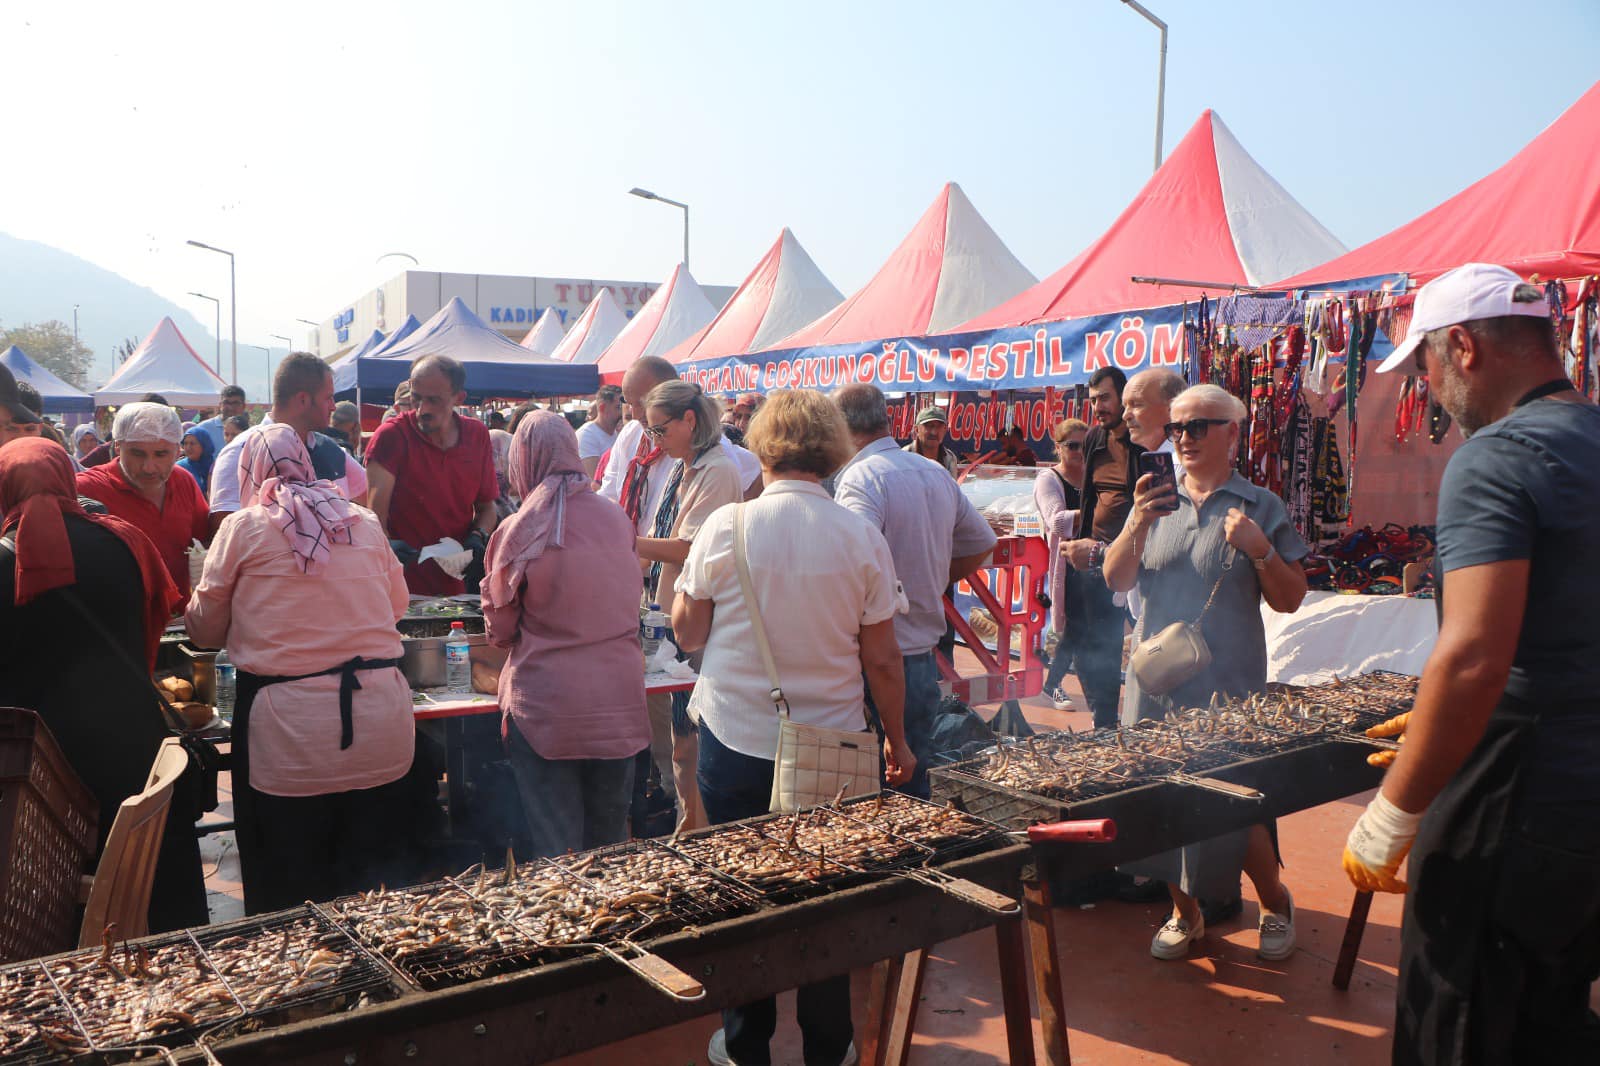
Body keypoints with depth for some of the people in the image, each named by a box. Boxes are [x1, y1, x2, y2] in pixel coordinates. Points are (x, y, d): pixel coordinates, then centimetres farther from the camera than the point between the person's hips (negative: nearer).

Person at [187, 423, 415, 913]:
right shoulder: (366, 522, 7)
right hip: (380, 719, 3)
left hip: (289, 728, -3)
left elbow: (205, 630, 7)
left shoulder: (243, 528, -1)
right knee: (374, 881, 16)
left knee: (288, 892, 13)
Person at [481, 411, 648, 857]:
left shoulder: (518, 531, -10)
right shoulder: (618, 520, 0)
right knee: (610, 845, 18)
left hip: (547, 707, -3)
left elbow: (500, 630, 1)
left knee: (555, 849, 9)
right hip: (619, 701, 4)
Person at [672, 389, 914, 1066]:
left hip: (734, 743, 0)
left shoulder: (726, 526, -9)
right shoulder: (862, 539, -7)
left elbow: (687, 630, -1)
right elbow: (881, 659, -3)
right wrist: (896, 737, 10)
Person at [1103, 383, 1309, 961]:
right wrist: (1138, 523, -14)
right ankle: (1184, 912, 26)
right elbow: (1115, 579, 1)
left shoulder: (1261, 507, 2)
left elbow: (1290, 600, 2)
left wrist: (1261, 550, -15)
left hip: (1230, 687, -3)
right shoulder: (1158, 502, 11)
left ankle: (1274, 903, 26)